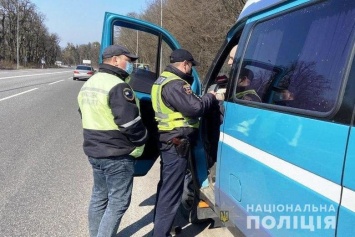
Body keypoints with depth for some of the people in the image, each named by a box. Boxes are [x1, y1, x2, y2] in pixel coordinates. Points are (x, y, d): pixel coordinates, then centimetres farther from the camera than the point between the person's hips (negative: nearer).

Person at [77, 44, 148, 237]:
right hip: (117, 155, -9)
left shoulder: (88, 85, 12)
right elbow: (130, 122, -23)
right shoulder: (117, 86, -20)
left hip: (94, 151, 10)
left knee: (99, 197, 21)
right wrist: (142, 141, -6)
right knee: (118, 202, 2)